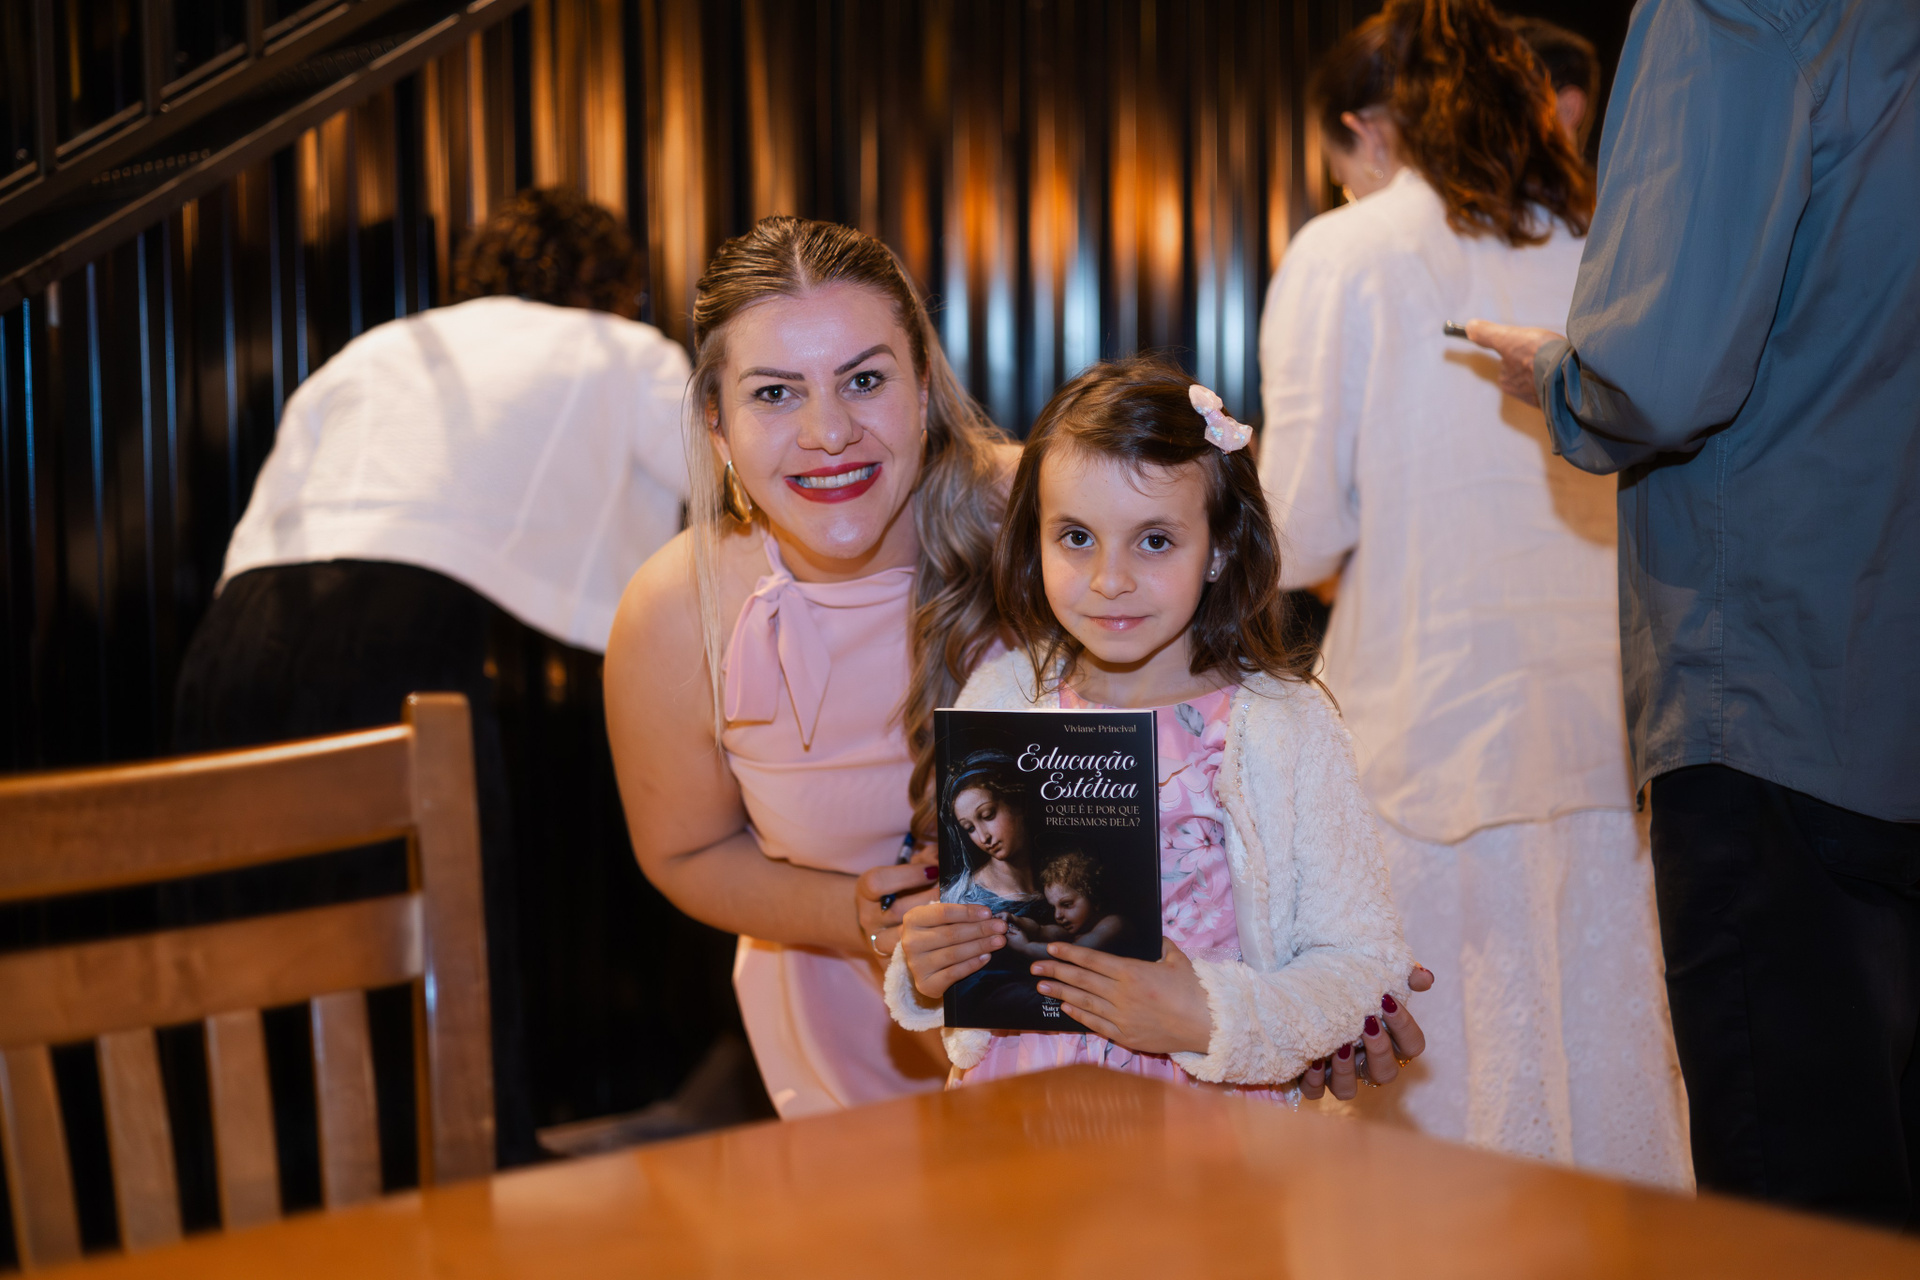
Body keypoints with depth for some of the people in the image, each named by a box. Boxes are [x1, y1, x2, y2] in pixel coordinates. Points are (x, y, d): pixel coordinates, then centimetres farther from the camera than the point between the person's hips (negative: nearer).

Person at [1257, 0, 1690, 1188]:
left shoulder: (1344, 254, -3)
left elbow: (1302, 532, -5)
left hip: (1436, 731, -4)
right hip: (1611, 723, 4)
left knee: (1442, 1107, 4)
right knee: (1613, 1059, 11)